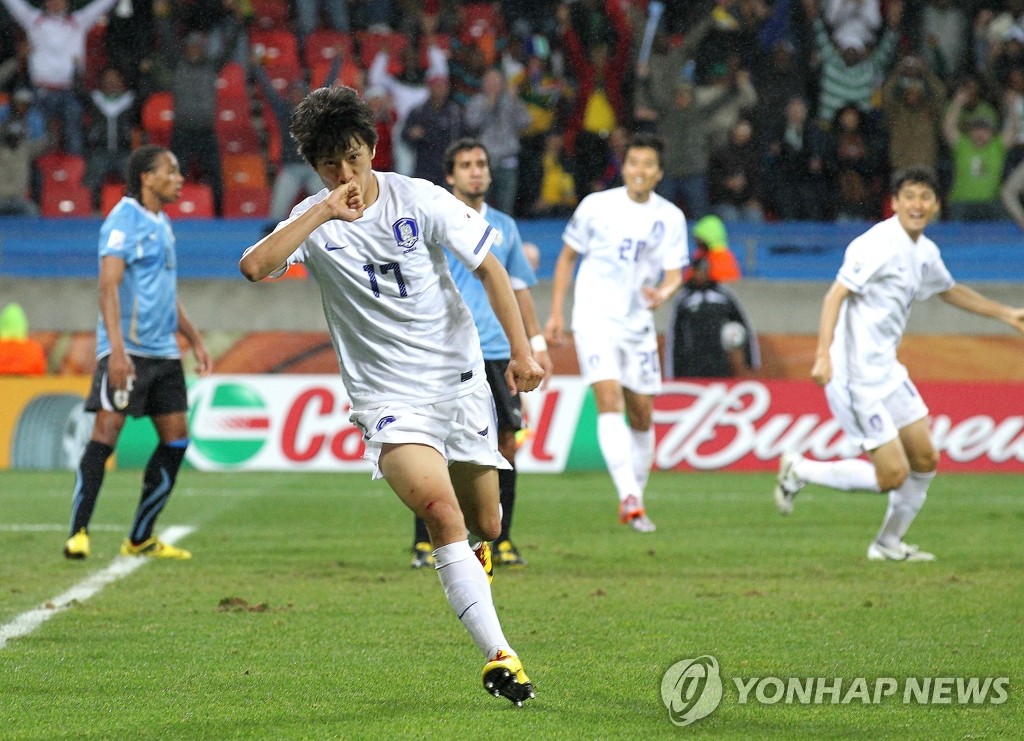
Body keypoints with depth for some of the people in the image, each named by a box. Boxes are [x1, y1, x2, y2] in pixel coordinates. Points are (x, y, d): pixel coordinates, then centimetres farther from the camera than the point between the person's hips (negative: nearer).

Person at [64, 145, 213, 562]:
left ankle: (141, 539, 12)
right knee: (106, 432, -13)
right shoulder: (124, 221, -9)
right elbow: (108, 286, -18)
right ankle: (78, 534, -9)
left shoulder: (161, 225, 18)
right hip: (126, 351, -9)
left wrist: (195, 341, 26)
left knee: (175, 438, 6)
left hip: (163, 353, 9)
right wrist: (117, 349, -27)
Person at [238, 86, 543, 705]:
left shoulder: (418, 200, -4)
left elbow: (488, 266, 2)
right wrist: (325, 211, -25)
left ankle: (473, 558, 48)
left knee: (485, 528, 8)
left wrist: (521, 349, -6)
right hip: (388, 395, -2)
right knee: (441, 513, -25)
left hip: (461, 381, 2)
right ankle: (498, 654, -27)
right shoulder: (315, 222, -4)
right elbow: (254, 266, -23)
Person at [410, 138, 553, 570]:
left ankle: (501, 541, 11)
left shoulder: (503, 227, 16)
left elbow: (519, 287, 22)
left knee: (505, 444, 1)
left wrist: (537, 344, 17)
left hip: (496, 352, 4)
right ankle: (424, 545, -1)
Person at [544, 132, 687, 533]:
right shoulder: (596, 206, -3)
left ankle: (634, 498, 22)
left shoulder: (670, 218, 2)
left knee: (641, 412, 7)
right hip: (595, 319, -3)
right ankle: (629, 496, -29)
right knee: (609, 399, -20)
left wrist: (662, 294, -26)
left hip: (638, 324, 3)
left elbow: (674, 274, -2)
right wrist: (556, 313, 2)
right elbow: (567, 257, 6)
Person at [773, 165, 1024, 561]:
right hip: (857, 377, -9)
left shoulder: (925, 252, 11)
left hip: (886, 370, 9)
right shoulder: (879, 244, -17)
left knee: (925, 461, 11)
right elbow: (835, 295, -22)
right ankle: (799, 471, 6)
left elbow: (950, 290, 32)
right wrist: (824, 355, -33)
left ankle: (889, 544, 27)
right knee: (893, 475, -9)